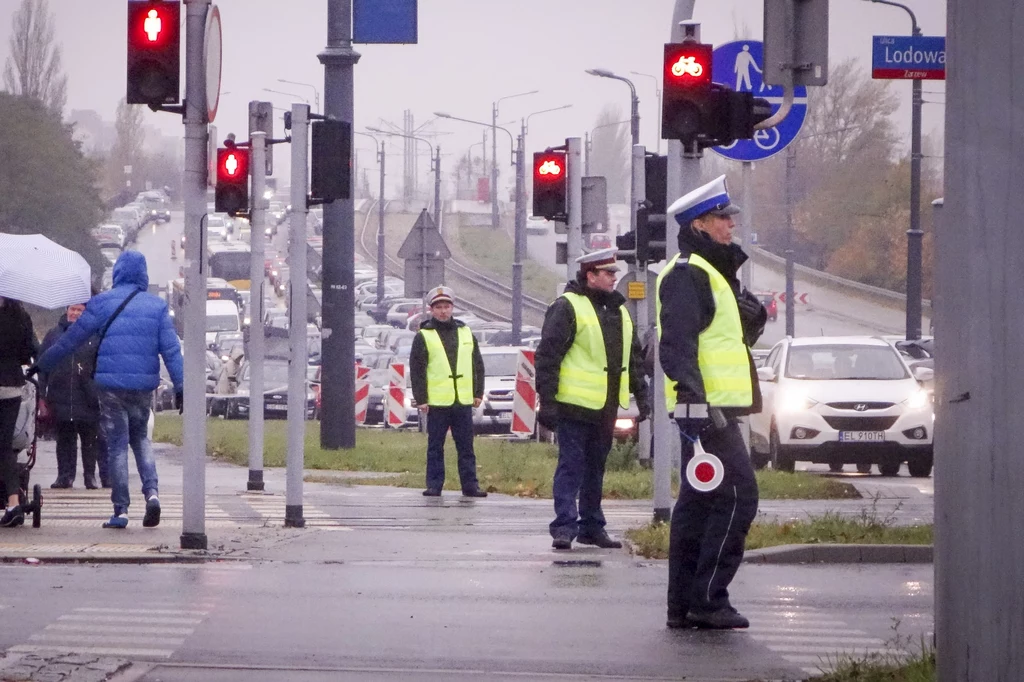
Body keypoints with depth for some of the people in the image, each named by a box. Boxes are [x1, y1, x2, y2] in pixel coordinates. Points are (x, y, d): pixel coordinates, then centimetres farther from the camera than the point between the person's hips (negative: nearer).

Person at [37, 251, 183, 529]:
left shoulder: (102, 303, -1)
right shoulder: (157, 306, 5)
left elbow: (71, 340, 2)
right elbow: (171, 349, 0)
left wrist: (43, 365, 13)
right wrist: (180, 386, 0)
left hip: (110, 385, -2)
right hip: (144, 385, 2)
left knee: (117, 445, 2)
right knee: (140, 438, 19)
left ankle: (121, 511, -1)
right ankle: (151, 491, -3)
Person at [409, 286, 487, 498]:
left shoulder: (466, 333, 11)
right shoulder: (423, 336, 0)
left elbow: (478, 366, 15)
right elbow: (416, 370, -2)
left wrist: (478, 393, 9)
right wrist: (420, 399, -8)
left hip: (463, 401, 3)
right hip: (436, 403, -3)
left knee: (466, 446, 5)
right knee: (435, 447, 3)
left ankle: (470, 485, 8)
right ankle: (434, 486, 8)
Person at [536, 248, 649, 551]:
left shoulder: (618, 309, 15)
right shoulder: (567, 307, -9)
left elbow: (633, 357, 23)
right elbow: (548, 355, -13)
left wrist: (641, 394, 18)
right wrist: (547, 400, -16)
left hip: (605, 407, 7)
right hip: (575, 404, -7)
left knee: (596, 466, 13)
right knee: (571, 466, -7)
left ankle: (592, 526, 20)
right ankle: (565, 526, -8)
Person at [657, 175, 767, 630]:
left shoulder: (713, 272, 22)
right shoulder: (688, 275, -11)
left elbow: (740, 332, 31)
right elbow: (676, 344, -21)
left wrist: (753, 316, 11)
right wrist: (694, 399, -28)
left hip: (710, 408, 11)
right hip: (708, 407, -11)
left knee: (698, 502, 10)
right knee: (737, 496, -12)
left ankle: (684, 604, 13)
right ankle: (707, 599, -12)